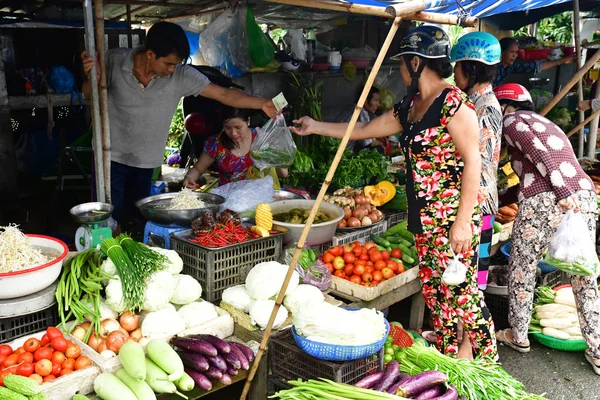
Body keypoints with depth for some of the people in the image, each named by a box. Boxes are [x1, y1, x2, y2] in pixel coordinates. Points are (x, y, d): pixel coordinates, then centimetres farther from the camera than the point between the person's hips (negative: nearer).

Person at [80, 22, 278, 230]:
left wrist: (261, 103, -25)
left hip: (146, 161, 2)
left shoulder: (181, 75, -12)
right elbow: (89, 94, 1)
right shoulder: (114, 61, -12)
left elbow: (225, 94, -14)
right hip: (111, 157, -1)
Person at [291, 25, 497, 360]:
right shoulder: (410, 107, 14)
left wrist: (463, 221, -21)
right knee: (434, 290, 14)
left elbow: (473, 162, -17)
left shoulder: (453, 102, -13)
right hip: (424, 219, 9)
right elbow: (365, 130, 23)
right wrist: (316, 126, 28)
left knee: (461, 291, -3)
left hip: (453, 218, -9)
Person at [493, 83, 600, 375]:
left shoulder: (511, 120, 7)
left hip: (543, 202, -7)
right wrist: (498, 200, 43)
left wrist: (562, 194, -21)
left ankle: (518, 336, 25)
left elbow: (539, 154, -11)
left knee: (522, 269, 11)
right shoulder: (544, 123, 31)